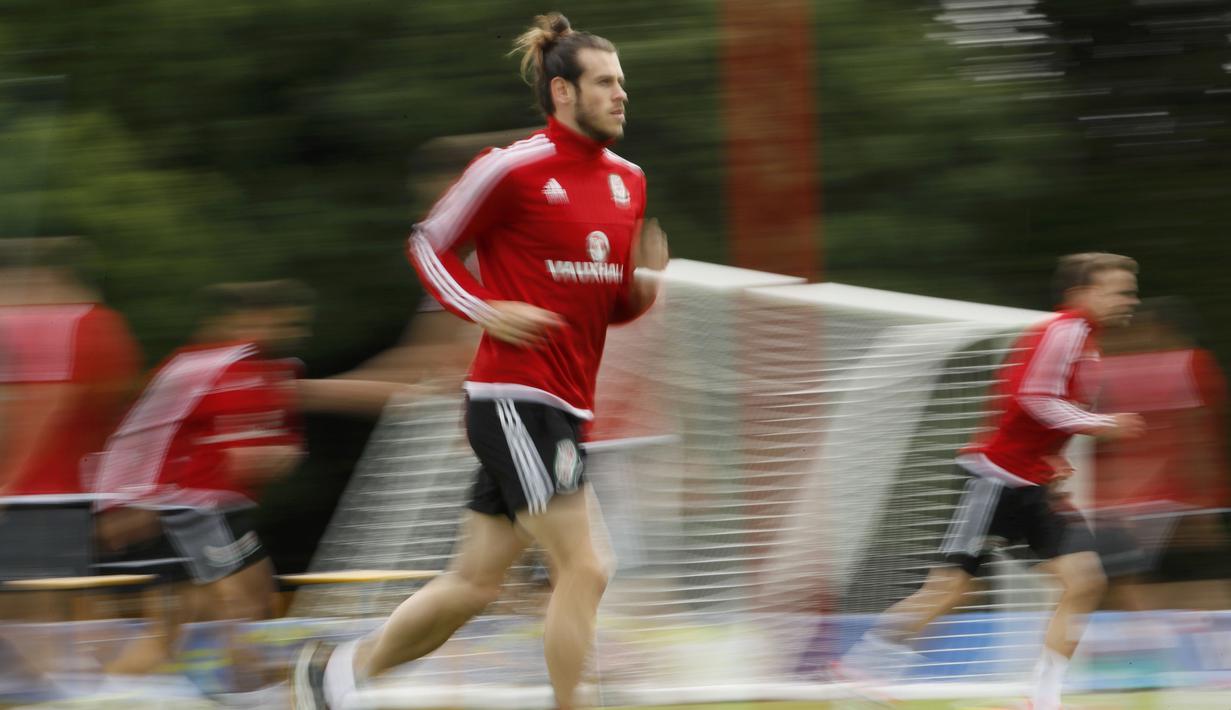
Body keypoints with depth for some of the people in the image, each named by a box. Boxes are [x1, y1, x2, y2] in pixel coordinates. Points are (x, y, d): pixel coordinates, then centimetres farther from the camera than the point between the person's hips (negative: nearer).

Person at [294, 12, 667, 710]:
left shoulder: (628, 180, 12)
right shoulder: (515, 168, -9)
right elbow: (431, 244, 1)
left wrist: (644, 285, -2)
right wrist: (486, 308, -13)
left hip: (567, 406, 8)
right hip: (514, 396, -8)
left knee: (475, 583, 13)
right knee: (583, 569, -13)